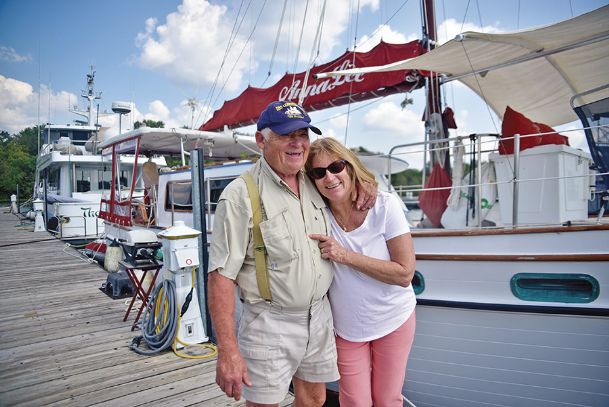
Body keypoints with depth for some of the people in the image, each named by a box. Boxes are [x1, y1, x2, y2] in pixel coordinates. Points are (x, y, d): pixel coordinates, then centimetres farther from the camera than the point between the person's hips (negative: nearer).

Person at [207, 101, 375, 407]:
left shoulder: (313, 183, 2)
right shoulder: (241, 195, -17)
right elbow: (221, 276, -19)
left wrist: (365, 182, 1)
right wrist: (227, 351, -22)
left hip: (319, 314, 6)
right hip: (270, 322, -6)